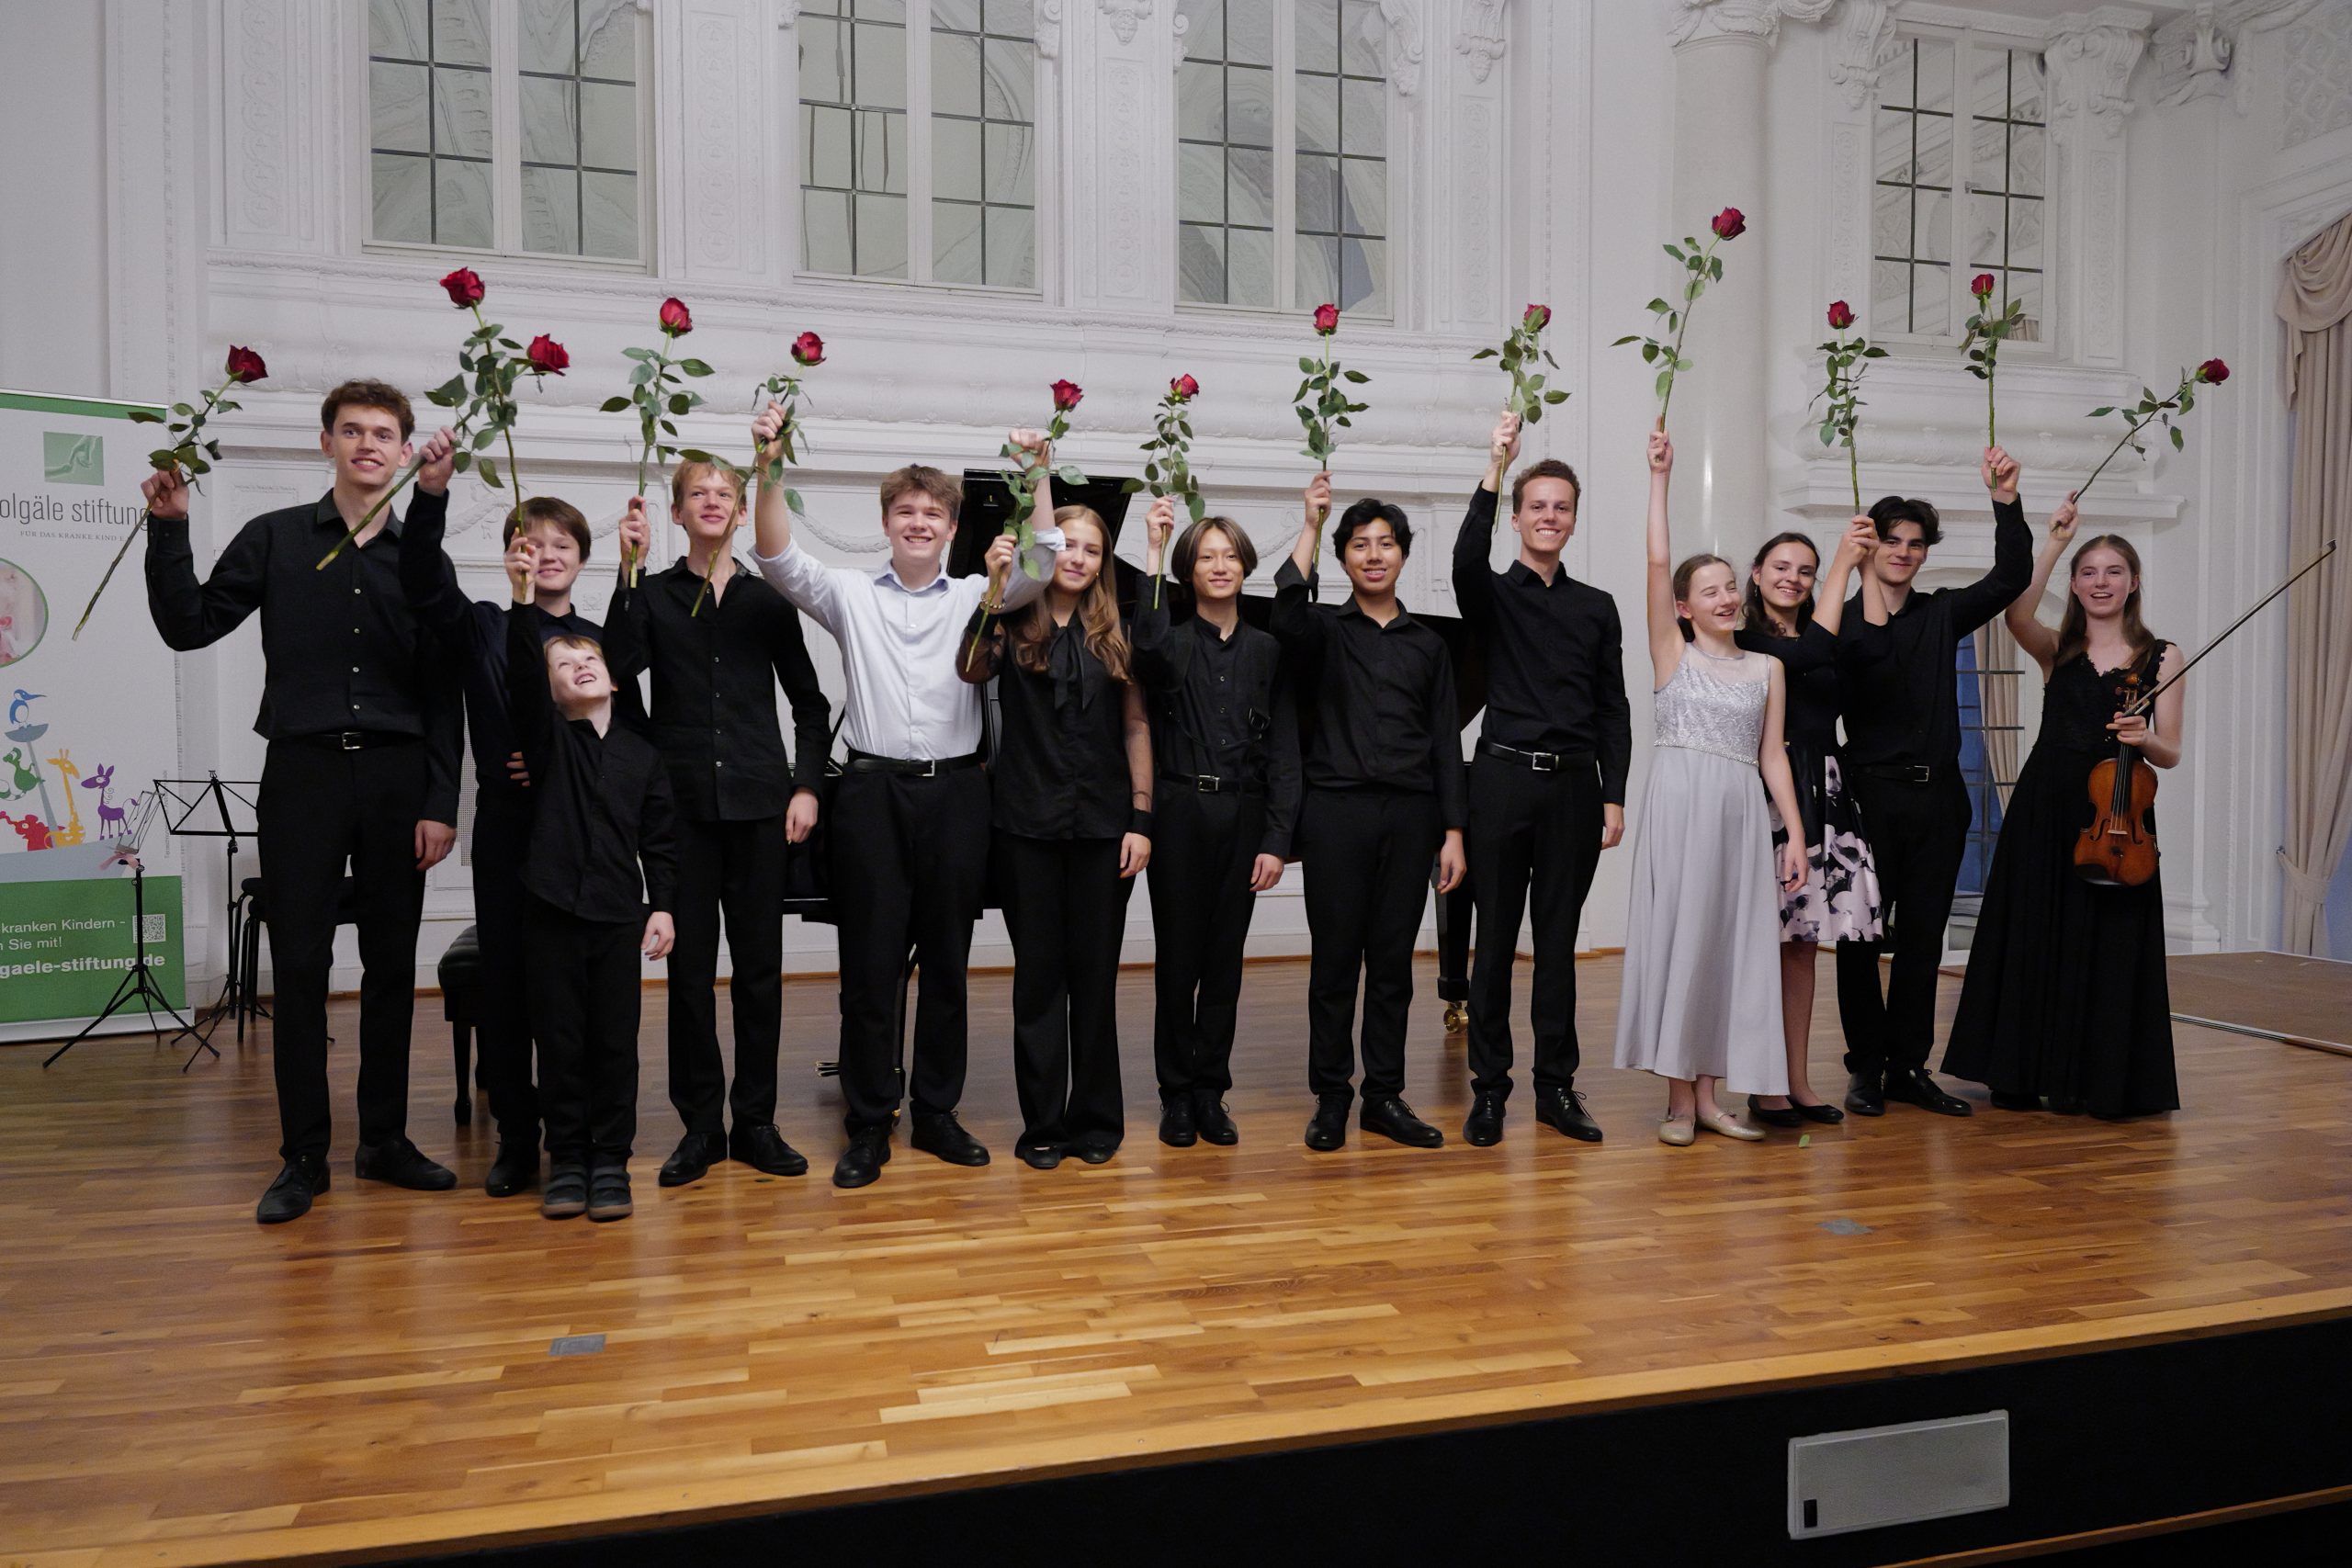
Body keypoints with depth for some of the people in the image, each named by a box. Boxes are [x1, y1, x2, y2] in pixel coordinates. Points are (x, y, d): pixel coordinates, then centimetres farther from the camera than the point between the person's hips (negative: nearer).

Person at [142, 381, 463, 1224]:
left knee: (391, 965, 7)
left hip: (395, 776, 1)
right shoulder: (275, 538, 6)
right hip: (303, 772, -1)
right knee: (299, 968, 1)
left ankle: (384, 1139, 18)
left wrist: (440, 802, 0)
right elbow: (189, 626, 4)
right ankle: (304, 1155, 11)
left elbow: (442, 692, 6)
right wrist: (168, 529, -7)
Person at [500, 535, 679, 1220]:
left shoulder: (643, 753, 7)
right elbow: (520, 671, -15)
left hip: (619, 913, 1)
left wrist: (662, 905, -1)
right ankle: (567, 1159, 19)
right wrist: (523, 597, -27)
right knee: (560, 1039, 6)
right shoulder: (545, 735, 3)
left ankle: (610, 1161, 15)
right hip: (552, 909, -1)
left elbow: (660, 839, 7)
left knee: (616, 1040, 4)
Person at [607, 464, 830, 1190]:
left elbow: (809, 701, 11)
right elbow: (620, 665, -12)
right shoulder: (653, 595, 7)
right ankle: (700, 1124, 13)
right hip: (681, 801, 0)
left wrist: (805, 785, 1)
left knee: (760, 962, 4)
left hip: (758, 801, 1)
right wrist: (630, 570, -16)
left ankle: (755, 1120, 14)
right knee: (689, 964, 3)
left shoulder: (768, 600, 9)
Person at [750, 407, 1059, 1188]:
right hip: (874, 791, -1)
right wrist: (769, 468, -20)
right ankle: (868, 1125, 14)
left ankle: (937, 1112, 23)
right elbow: (779, 558, -7)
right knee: (870, 963, 2)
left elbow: (1042, 564, -6)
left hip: (954, 791, 1)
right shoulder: (850, 594, 7)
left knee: (947, 961, 9)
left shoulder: (976, 596, 8)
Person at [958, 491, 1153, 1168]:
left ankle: (1096, 1119, 20)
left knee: (1096, 973, 7)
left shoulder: (1115, 633, 6)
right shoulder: (1015, 623, 2)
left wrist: (1141, 819, -2)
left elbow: (1137, 727, 4)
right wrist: (993, 588, -24)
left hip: (1103, 824, 1)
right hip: (1027, 822, -1)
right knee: (1039, 972, 6)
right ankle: (1042, 1123, 16)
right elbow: (972, 671, -17)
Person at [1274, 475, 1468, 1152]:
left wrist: (1453, 830, 5)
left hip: (1410, 815, 3)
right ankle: (1330, 1097, 12)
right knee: (1335, 958, 2)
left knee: (1393, 959, 7)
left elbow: (1445, 741, 11)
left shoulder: (1427, 644, 14)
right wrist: (1311, 525, -18)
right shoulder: (1325, 629, 6)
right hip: (1338, 810, -2)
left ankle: (1384, 1096, 16)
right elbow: (1287, 612, -20)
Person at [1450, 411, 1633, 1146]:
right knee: (1496, 939, 2)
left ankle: (1556, 1086, 17)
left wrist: (1614, 797, 2)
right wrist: (1495, 470, -26)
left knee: (1559, 940, 8)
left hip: (1575, 783, 3)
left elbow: (1613, 708, 10)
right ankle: (1488, 1087, 10)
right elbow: (1467, 559, -19)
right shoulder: (1492, 596, 5)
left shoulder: (1597, 607, 13)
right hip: (1505, 777, -2)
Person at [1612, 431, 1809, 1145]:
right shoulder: (1672, 653, 5)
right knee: (1677, 936, -3)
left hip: (1742, 813, 3)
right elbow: (1657, 562, -4)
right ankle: (1679, 1096, 4)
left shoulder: (1767, 668, 13)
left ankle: (1709, 1092, 11)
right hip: (1679, 806, -3)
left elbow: (1772, 755, 11)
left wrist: (1794, 833, 4)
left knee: (1731, 942, 3)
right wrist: (1659, 477, -4)